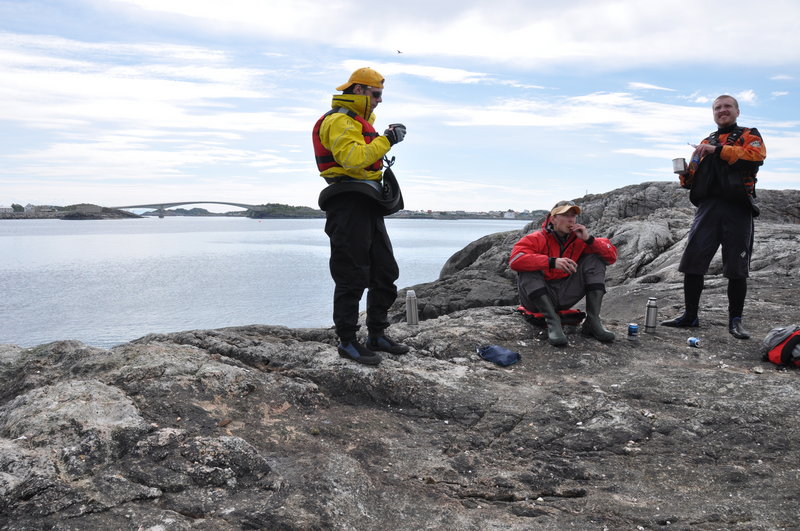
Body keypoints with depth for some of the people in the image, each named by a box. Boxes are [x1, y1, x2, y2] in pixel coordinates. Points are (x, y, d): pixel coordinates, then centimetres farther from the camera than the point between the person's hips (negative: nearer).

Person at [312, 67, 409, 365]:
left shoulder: (360, 121, 23)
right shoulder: (339, 121, -10)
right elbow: (353, 158, -26)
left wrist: (388, 137, 19)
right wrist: (387, 140, -21)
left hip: (368, 207, 11)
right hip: (349, 206, -11)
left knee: (385, 273, 12)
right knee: (352, 277, -7)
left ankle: (376, 335, 21)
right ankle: (347, 342, 2)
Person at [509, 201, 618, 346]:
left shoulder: (579, 239, 2)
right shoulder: (537, 239, -12)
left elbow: (612, 256, -1)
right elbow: (515, 259, -31)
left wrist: (589, 240, -17)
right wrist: (552, 262, -38)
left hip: (565, 297, 4)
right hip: (538, 299, -4)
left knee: (595, 259, -5)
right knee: (528, 269, -29)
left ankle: (593, 320, -16)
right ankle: (553, 321, -34)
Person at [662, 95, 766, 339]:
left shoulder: (749, 135, 11)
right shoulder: (706, 142, 24)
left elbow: (756, 156, -11)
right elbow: (694, 178, 20)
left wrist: (717, 150, -14)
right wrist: (685, 175, -3)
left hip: (737, 208, -4)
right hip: (708, 206, 4)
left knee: (737, 267, -2)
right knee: (692, 261, -3)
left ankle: (735, 320, 8)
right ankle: (690, 315, 6)